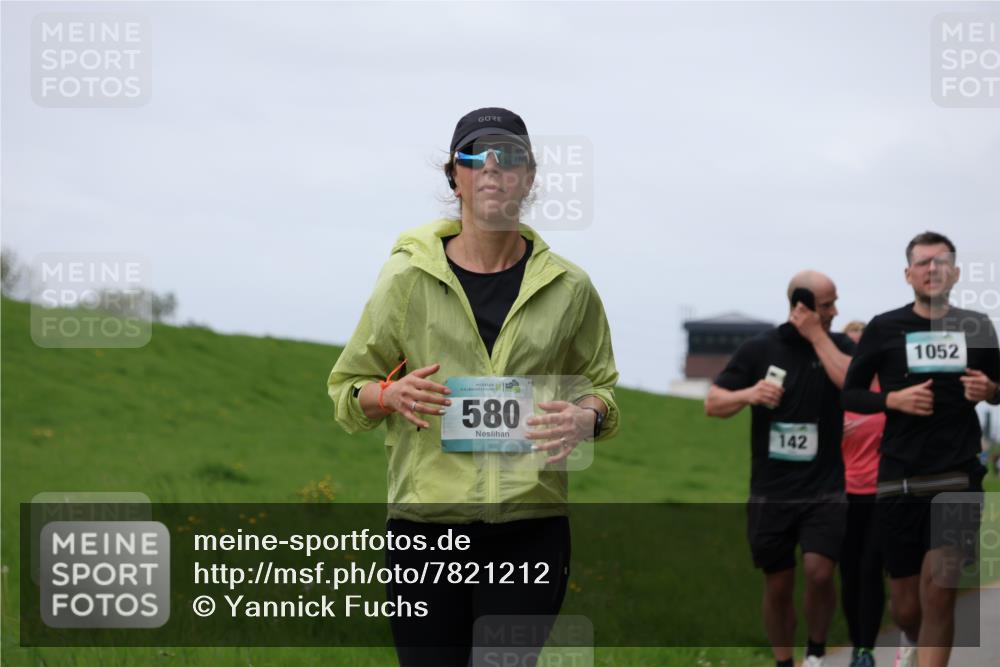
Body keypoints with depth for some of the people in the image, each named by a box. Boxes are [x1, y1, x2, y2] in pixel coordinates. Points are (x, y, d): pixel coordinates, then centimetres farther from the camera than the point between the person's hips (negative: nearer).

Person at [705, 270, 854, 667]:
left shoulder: (838, 346, 3)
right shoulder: (759, 350, 2)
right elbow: (712, 404, 2)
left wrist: (817, 336, -14)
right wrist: (748, 394, -18)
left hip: (824, 491, -1)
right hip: (770, 493, 1)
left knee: (819, 572, -17)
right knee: (778, 585, 6)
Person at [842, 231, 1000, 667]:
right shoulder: (883, 328, 1)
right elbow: (850, 393, 5)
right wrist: (893, 399, -13)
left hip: (959, 476, 0)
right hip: (899, 479, 0)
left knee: (939, 591, -15)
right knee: (906, 606, 9)